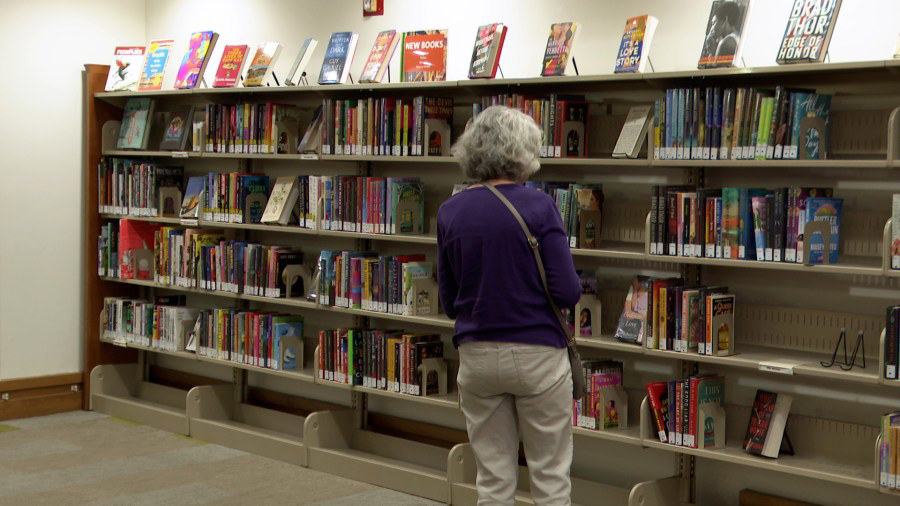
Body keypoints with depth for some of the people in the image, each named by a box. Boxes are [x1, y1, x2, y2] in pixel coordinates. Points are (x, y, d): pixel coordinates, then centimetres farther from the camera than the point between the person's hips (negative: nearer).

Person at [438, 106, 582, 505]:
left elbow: (448, 302, 6)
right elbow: (567, 292, -13)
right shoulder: (538, 207, -11)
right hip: (537, 354, -3)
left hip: (476, 356, 4)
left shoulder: (450, 212, 0)